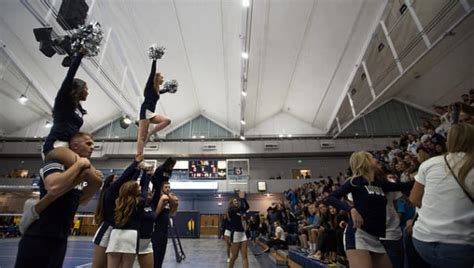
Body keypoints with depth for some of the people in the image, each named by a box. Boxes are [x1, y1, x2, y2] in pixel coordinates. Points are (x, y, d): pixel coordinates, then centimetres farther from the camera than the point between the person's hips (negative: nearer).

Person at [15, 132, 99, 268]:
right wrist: (79, 164, -26)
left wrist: (94, 184, 0)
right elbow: (54, 187, -38)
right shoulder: (55, 162, -17)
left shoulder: (81, 171, 8)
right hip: (38, 238, -8)